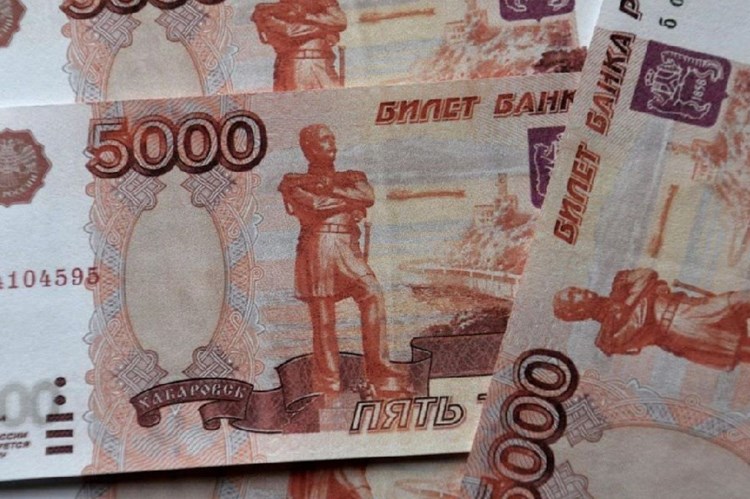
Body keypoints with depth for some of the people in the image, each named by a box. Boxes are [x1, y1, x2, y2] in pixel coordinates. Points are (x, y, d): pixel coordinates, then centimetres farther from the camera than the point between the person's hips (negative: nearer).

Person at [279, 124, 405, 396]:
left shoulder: (351, 177, 23)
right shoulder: (295, 182, 13)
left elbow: (369, 197, 1)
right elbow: (315, 206, -7)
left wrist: (332, 189, -4)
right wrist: (350, 201, 3)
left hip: (349, 249, 2)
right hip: (316, 248, -2)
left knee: (372, 294, -22)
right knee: (323, 319, -3)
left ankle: (378, 368, -18)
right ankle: (328, 383, 7)